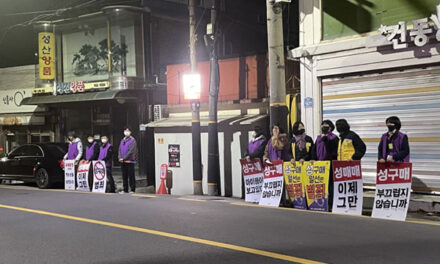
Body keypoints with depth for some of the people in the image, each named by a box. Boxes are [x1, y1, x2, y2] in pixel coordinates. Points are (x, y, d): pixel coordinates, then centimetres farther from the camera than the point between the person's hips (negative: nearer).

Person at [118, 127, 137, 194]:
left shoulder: (132, 140, -3)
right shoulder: (122, 140, 17)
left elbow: (131, 151, -13)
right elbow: (120, 150, 13)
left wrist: (124, 158, -17)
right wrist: (120, 157, -5)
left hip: (130, 161, -6)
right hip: (122, 161, 6)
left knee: (131, 176, -4)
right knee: (124, 176, 9)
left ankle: (132, 190, 1)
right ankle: (125, 190, 15)